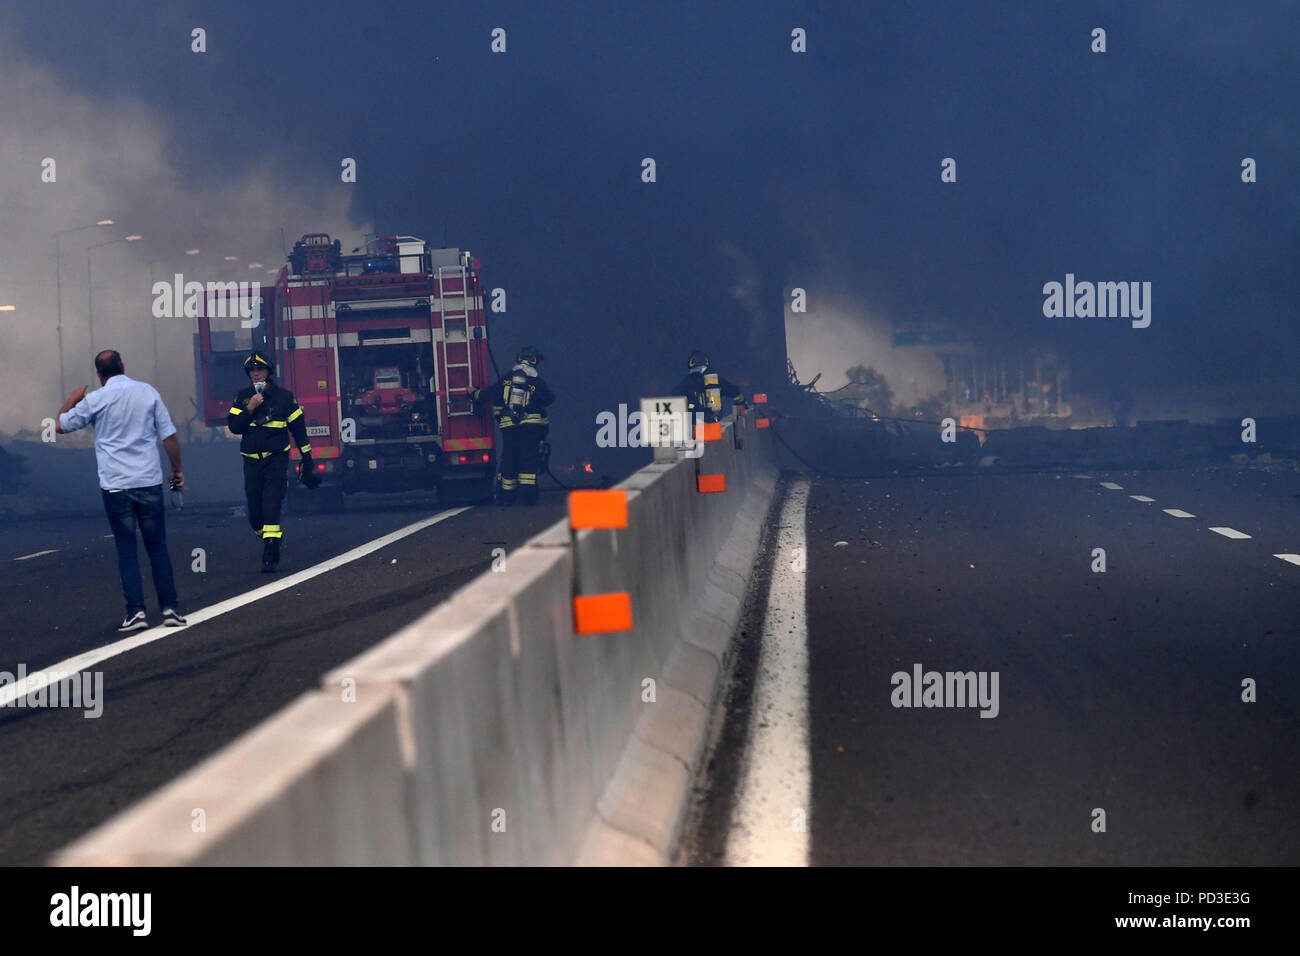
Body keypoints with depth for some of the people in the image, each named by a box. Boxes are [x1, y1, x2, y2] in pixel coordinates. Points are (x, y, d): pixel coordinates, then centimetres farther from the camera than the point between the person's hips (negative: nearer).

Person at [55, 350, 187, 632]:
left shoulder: (95, 400, -4)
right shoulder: (148, 392, 1)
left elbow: (60, 426, 7)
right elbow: (169, 435, 2)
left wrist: (73, 399, 22)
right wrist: (177, 470, 13)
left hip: (115, 485, -1)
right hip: (149, 482, 1)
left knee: (126, 549, 4)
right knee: (157, 547, 10)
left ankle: (136, 611, -3)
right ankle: (169, 608, 6)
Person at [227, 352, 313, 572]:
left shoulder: (283, 396, 2)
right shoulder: (243, 397, 8)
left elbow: (298, 427, 9)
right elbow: (233, 426, -1)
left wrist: (306, 458, 9)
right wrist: (250, 409, -16)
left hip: (277, 458, -3)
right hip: (252, 461, 3)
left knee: (271, 504, -16)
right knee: (255, 514, 3)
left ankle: (271, 555, -16)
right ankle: (269, 538, 30)